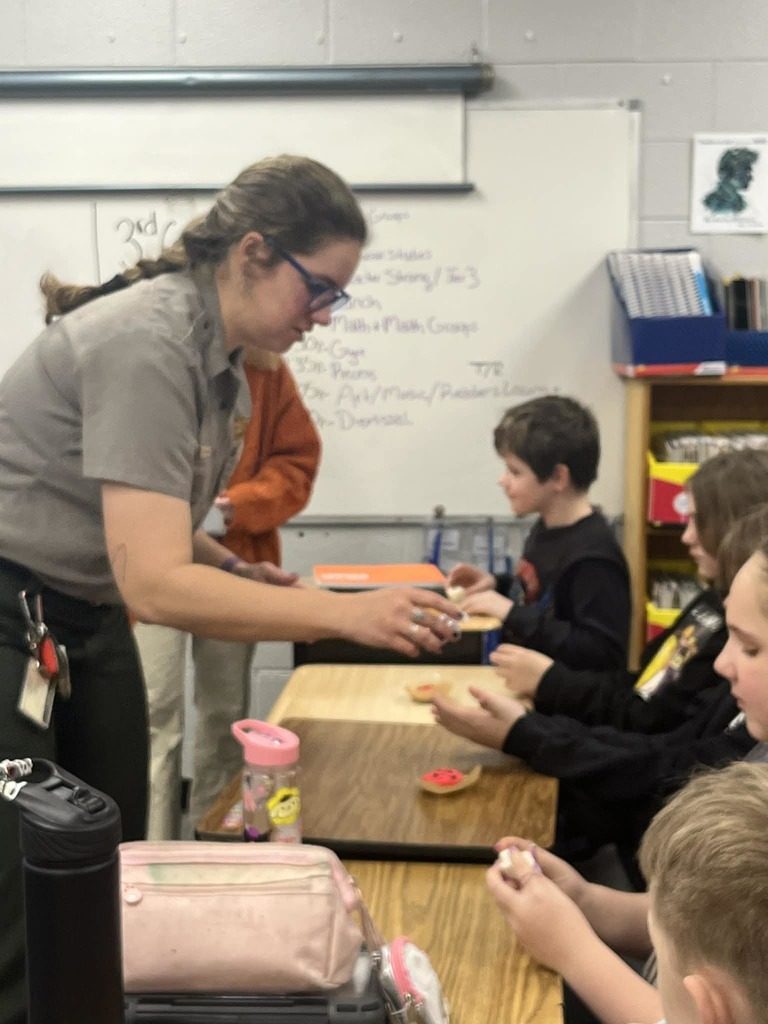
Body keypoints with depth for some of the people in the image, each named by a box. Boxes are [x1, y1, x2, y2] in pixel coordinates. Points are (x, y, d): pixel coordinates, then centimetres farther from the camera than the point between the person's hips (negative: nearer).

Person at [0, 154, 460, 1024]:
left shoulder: (217, 349, 3)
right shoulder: (148, 344, -25)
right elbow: (155, 585, -31)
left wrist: (238, 570, 0)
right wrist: (349, 614, -33)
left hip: (88, 619, 9)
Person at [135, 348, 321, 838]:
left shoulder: (267, 368, 3)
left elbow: (298, 459, 4)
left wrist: (239, 505, -13)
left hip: (238, 562, 4)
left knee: (226, 714, 13)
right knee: (156, 716, -7)